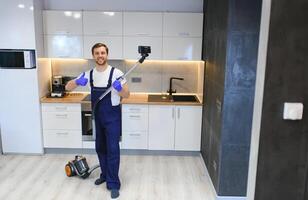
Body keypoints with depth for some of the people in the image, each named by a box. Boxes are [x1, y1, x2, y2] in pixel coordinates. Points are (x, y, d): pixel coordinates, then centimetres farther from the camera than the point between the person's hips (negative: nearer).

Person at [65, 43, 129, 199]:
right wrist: (78, 82, -21)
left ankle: (113, 184, 5)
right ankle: (105, 175, 36)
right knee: (100, 147, 17)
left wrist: (119, 88, -31)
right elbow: (68, 87, 1)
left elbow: (126, 95, -8)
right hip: (97, 115, 5)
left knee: (112, 149, -4)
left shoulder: (116, 73, -11)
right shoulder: (88, 74, 2)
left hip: (112, 115, -5)